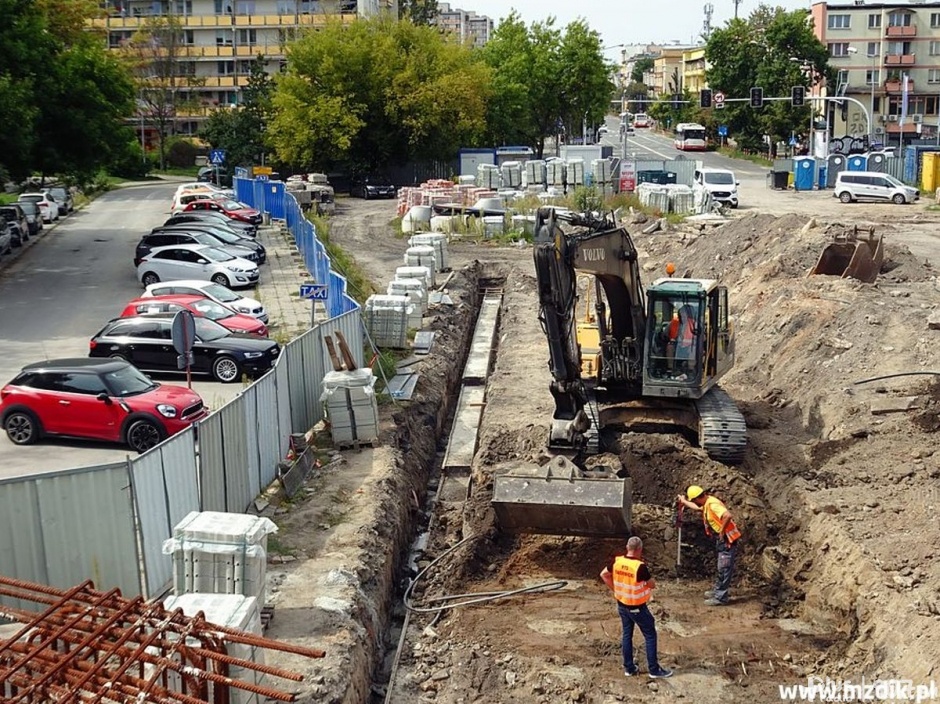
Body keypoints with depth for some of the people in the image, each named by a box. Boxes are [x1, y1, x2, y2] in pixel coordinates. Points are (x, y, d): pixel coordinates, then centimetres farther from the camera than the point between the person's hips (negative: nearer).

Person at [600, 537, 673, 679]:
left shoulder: (617, 561, -8)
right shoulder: (640, 566, -25)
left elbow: (603, 574, 6)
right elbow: (652, 584, -12)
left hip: (622, 605, 6)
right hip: (637, 607, -6)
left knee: (626, 634, 17)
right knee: (650, 636, 8)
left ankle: (629, 668, 24)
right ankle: (654, 670, 13)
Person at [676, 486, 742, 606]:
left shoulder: (712, 504, -23)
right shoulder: (706, 504, 9)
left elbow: (728, 516, -37)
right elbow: (697, 507, 33)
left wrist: (722, 531, -25)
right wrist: (684, 501, 37)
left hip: (727, 540, -10)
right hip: (722, 541, 10)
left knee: (724, 569, -3)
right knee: (722, 568, 21)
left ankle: (721, 598, 2)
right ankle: (718, 591, 33)